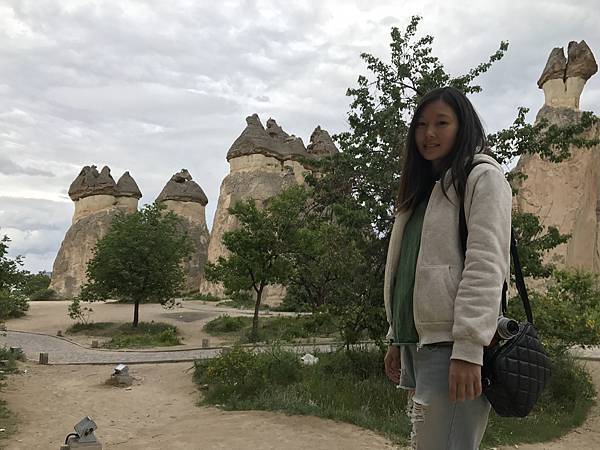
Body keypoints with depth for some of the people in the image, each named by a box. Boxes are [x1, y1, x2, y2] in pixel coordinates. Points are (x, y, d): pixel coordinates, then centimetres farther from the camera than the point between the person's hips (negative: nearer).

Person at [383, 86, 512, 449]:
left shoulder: (483, 176, -2)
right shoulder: (423, 188, 22)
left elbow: (485, 265, -15)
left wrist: (467, 348, -23)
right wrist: (396, 338, 16)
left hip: (453, 347, -8)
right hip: (419, 344, 8)